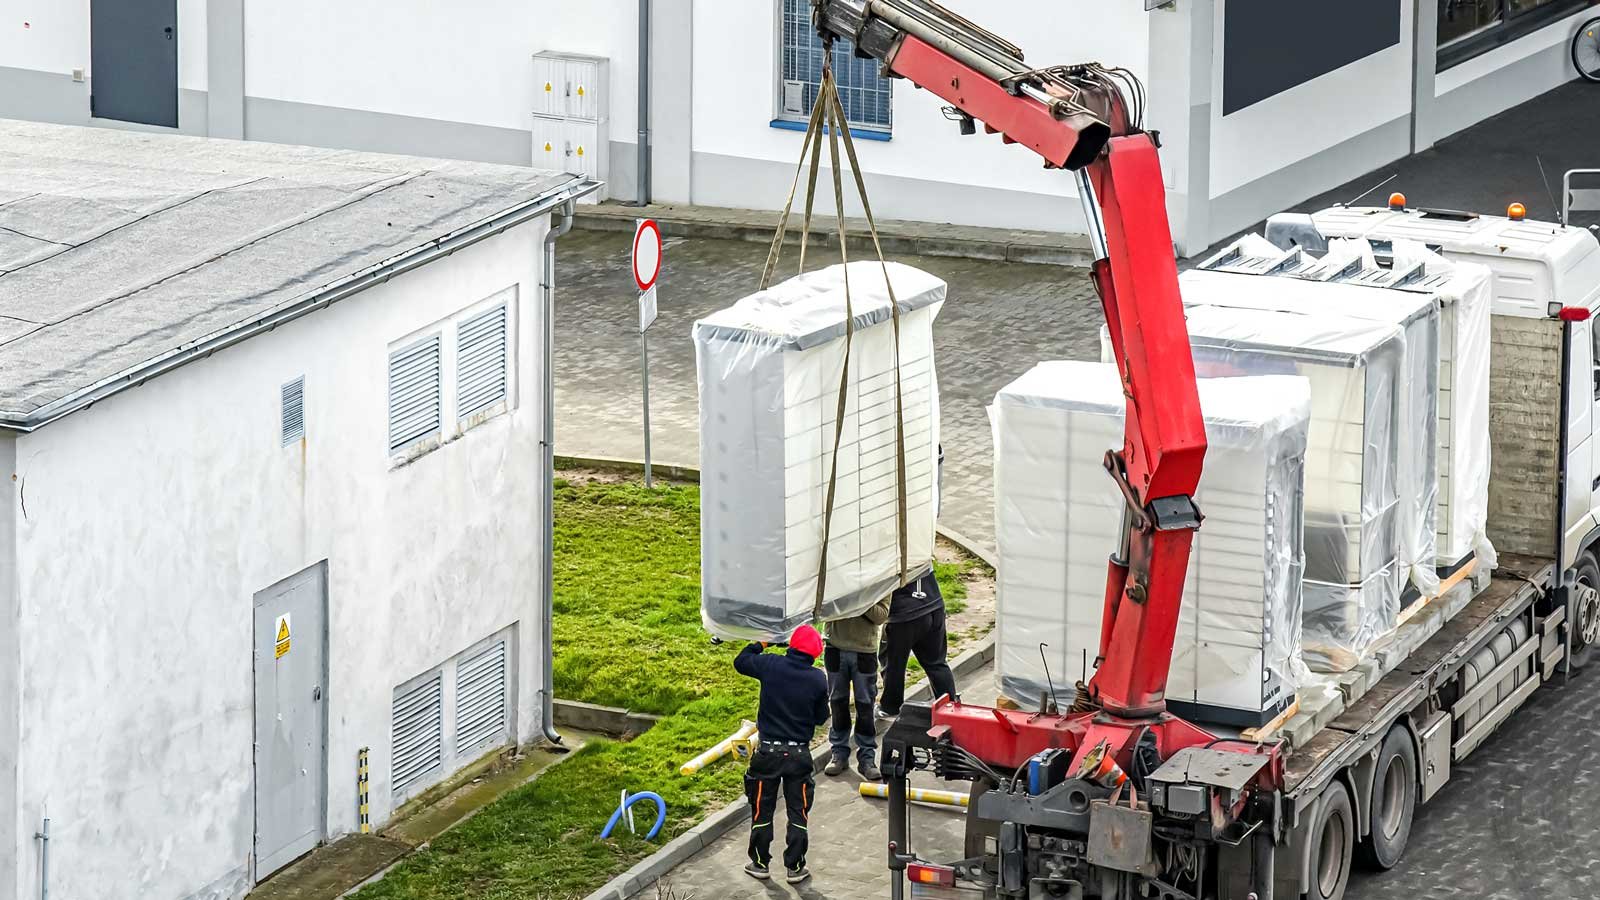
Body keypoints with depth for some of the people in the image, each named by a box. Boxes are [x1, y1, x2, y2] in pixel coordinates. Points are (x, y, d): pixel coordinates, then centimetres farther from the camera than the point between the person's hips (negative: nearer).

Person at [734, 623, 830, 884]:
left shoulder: (771, 666, -11)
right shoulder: (818, 680, -10)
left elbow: (740, 662, 8)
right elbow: (821, 717, 1)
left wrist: (760, 644, 23)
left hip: (768, 751, 0)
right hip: (799, 753, 0)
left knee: (762, 809, 14)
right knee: (798, 811, 12)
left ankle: (760, 864, 21)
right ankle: (794, 868, 14)